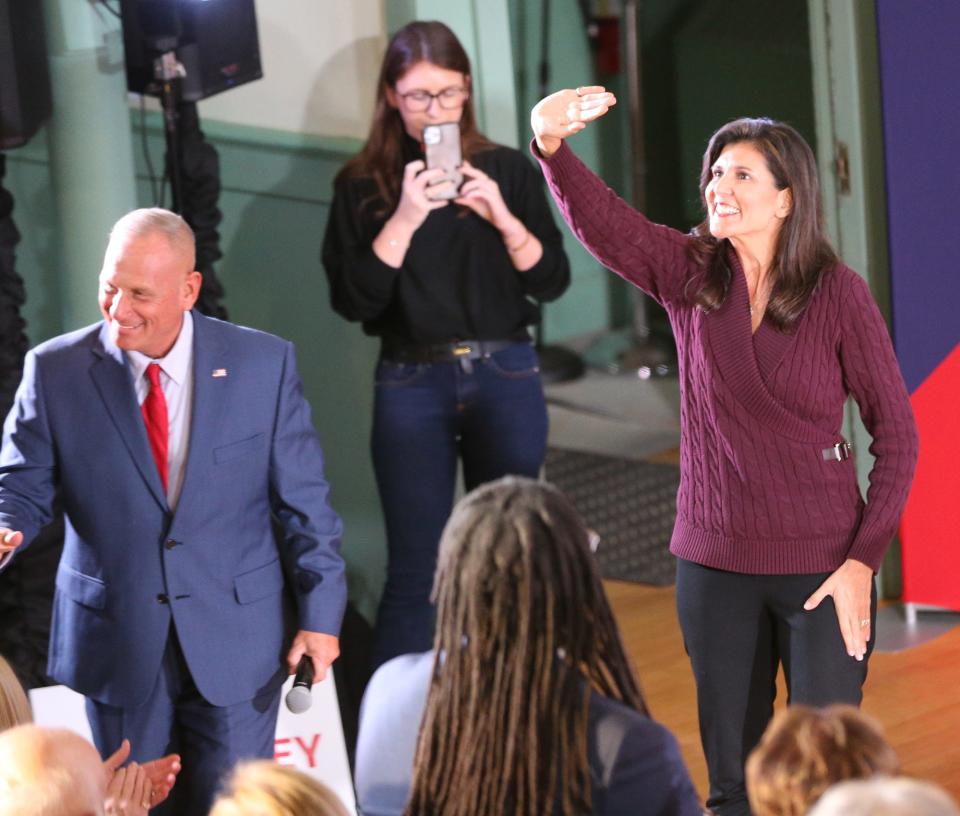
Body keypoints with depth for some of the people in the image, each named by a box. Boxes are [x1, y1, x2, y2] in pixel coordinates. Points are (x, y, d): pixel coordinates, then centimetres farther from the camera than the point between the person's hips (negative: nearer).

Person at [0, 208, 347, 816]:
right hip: (115, 643, 1)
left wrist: (320, 613, -1)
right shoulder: (56, 372, -5)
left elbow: (305, 503, 0)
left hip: (237, 640, -1)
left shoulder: (263, 364, -5)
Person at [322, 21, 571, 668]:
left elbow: (552, 281, 1)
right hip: (412, 386, -1)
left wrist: (502, 218, -15)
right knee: (416, 571, -2)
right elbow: (353, 301, -9)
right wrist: (404, 219, -19)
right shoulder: (364, 186, -1)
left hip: (506, 377, 2)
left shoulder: (509, 170, 4)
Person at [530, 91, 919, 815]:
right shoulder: (689, 275, -2)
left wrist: (863, 562, -12)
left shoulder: (839, 294, -8)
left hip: (822, 563, -3)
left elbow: (897, 434, -6)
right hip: (715, 560, 3)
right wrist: (552, 144, -40)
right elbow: (599, 220, -20)